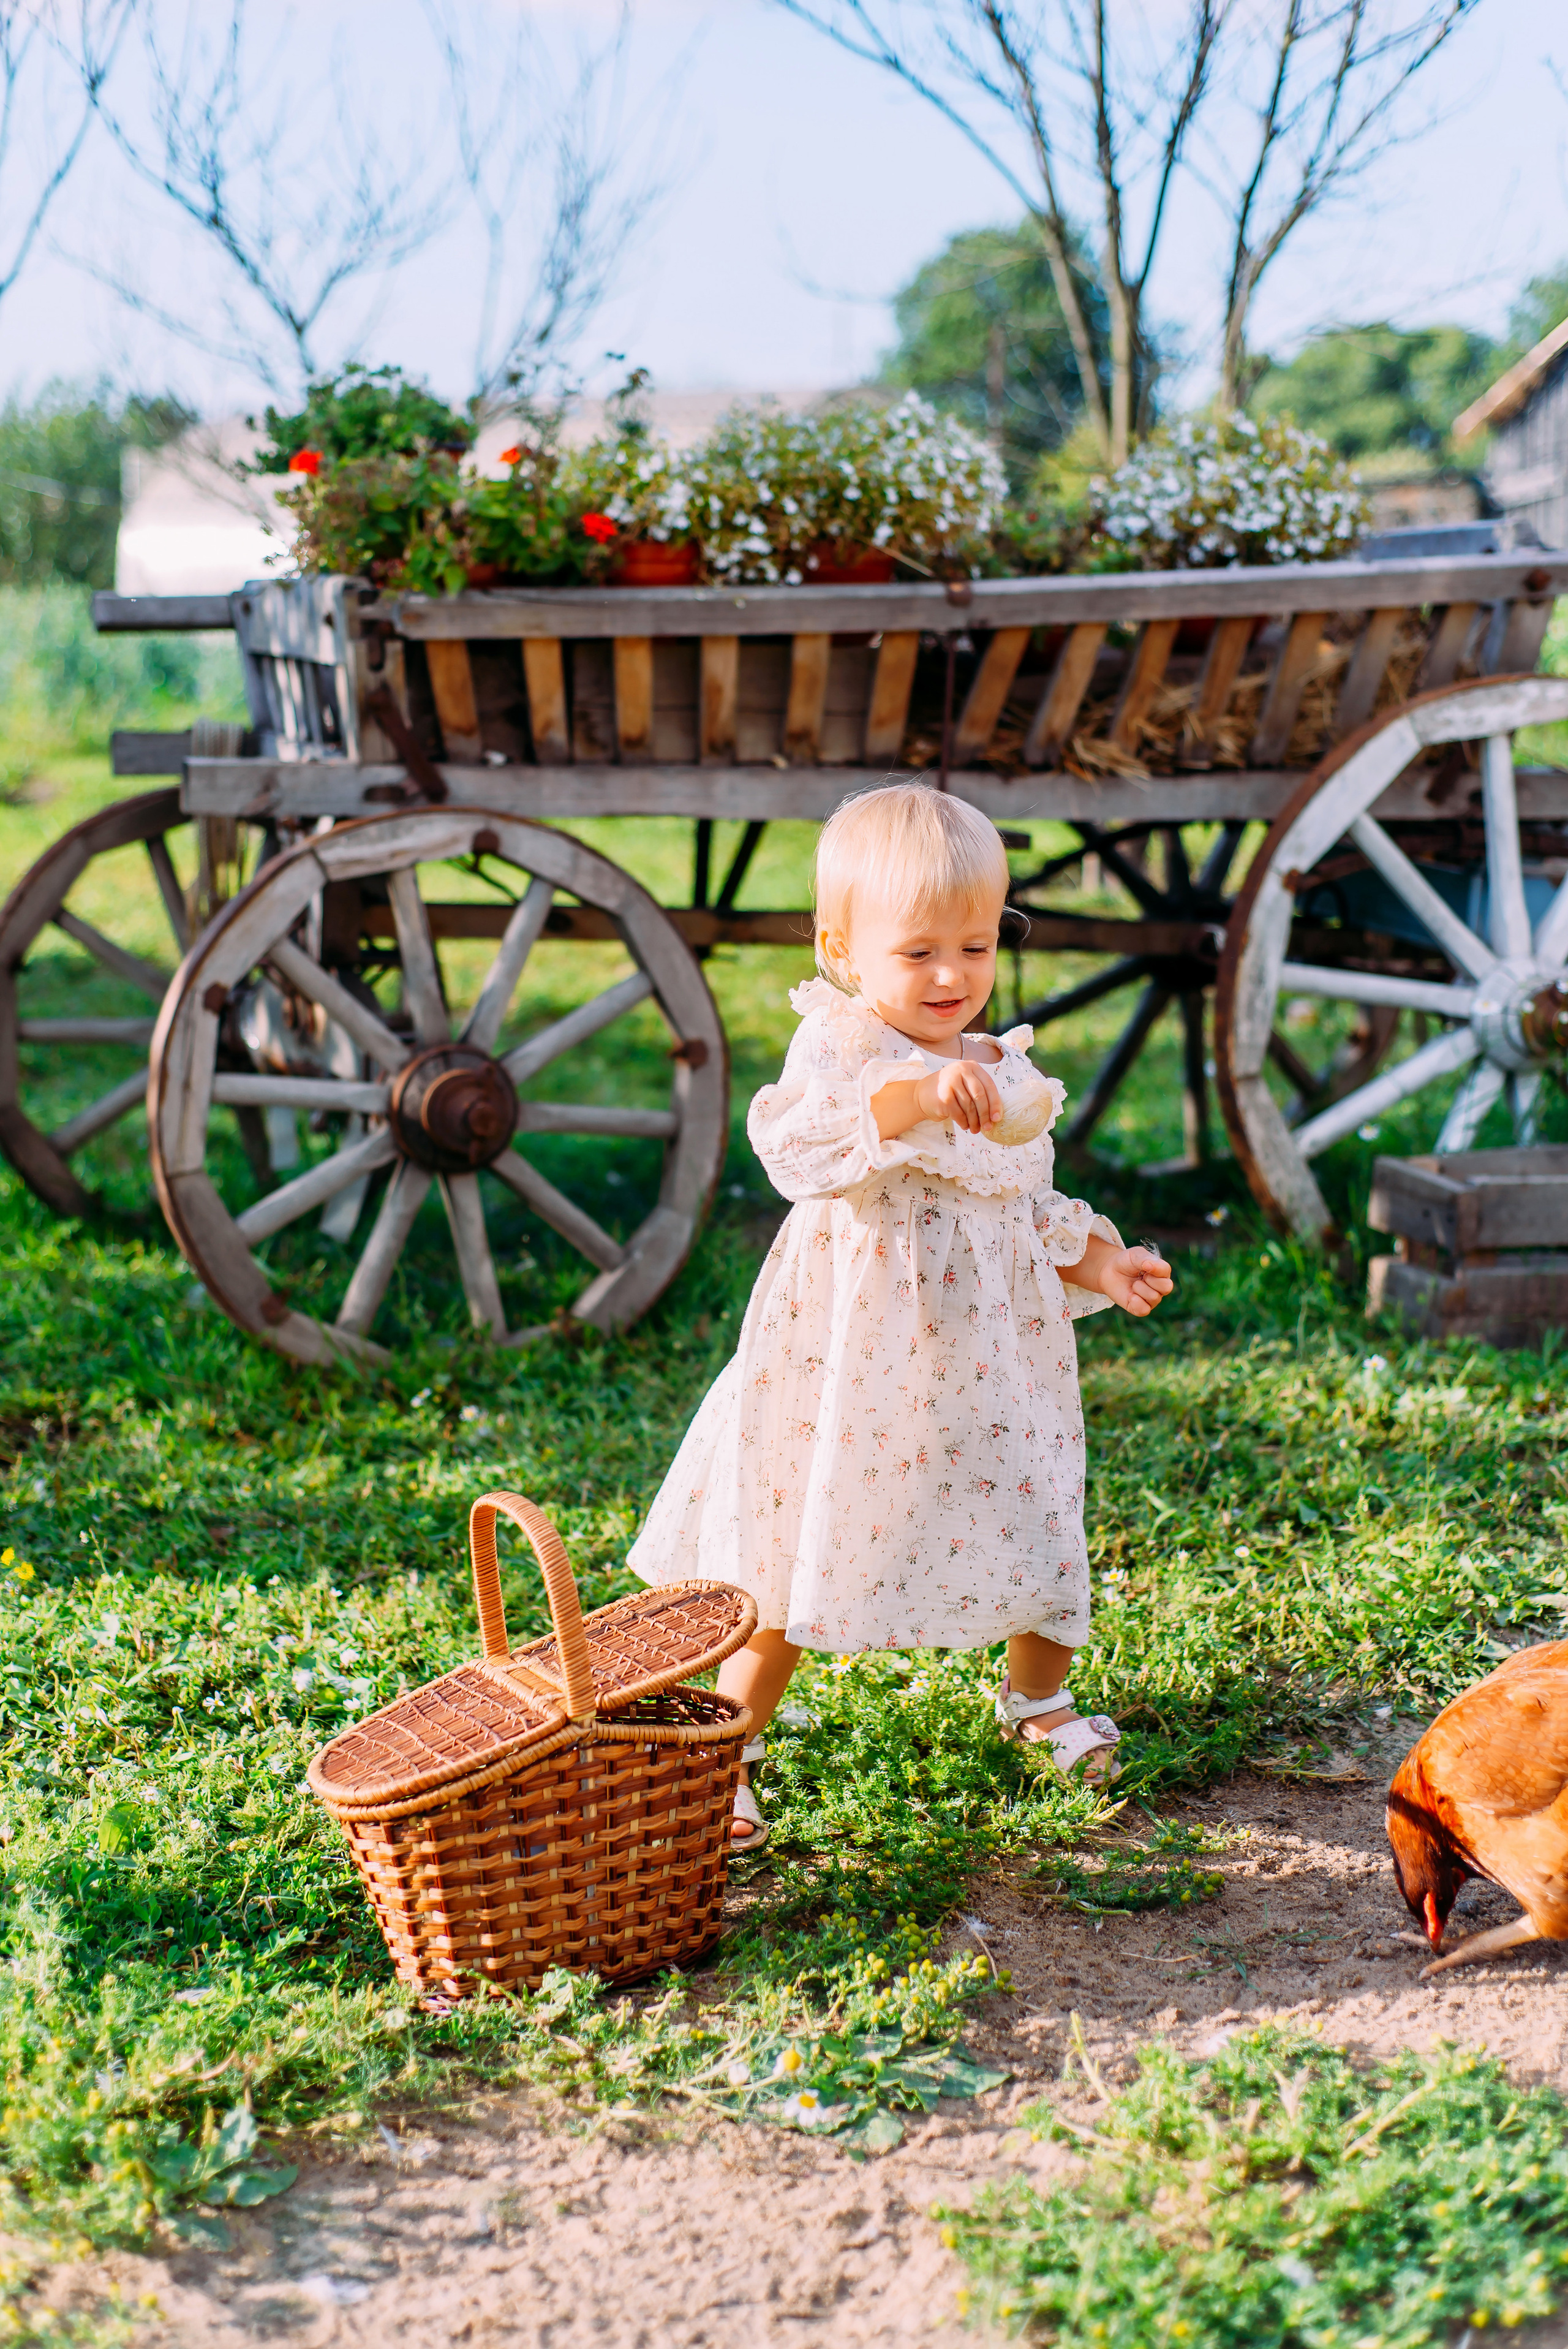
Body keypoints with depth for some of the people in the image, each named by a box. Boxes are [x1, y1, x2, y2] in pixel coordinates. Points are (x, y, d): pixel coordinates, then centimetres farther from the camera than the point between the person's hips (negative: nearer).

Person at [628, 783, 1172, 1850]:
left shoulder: (1006, 1071, 10)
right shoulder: (838, 1042, -10)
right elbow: (795, 1145, -31)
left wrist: (1100, 1263, 3)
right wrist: (911, 1098, -42)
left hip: (993, 1351, 6)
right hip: (855, 1353, -6)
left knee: (1036, 1528, 13)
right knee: (795, 1561, 0)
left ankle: (1039, 1699, 41)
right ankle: (731, 1749, 15)